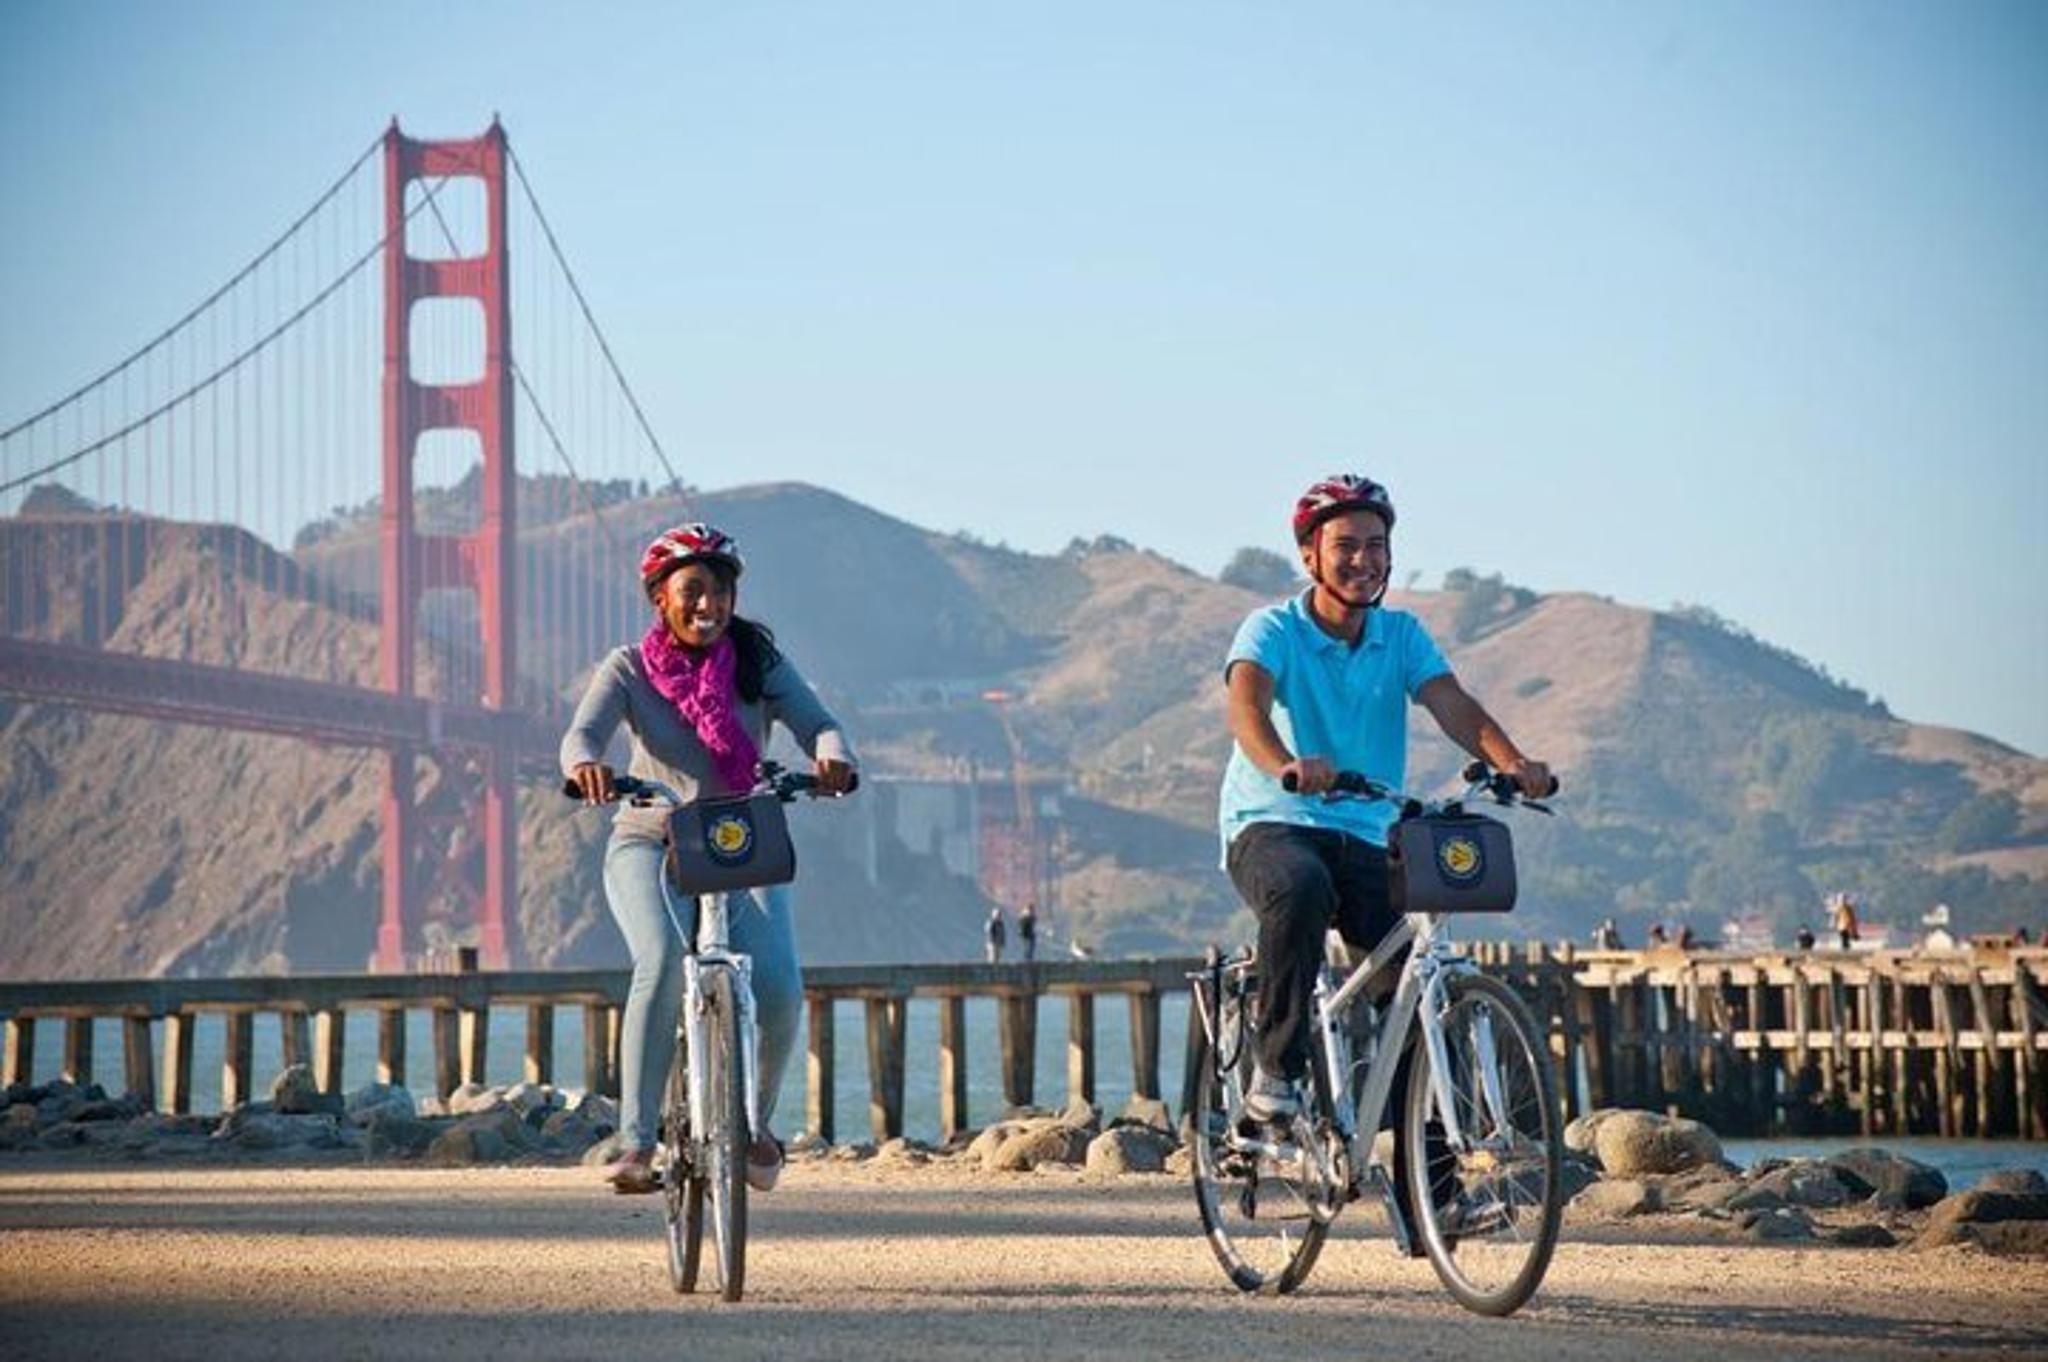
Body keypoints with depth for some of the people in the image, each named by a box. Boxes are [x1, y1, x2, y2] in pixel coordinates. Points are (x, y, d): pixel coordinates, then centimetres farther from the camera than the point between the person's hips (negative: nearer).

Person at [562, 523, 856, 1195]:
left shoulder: (761, 664, 0)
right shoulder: (630, 669, -3)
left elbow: (816, 721, -14)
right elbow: (584, 731, -19)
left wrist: (833, 756, -39)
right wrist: (585, 765, -44)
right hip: (650, 843, -1)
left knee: (777, 989, -21)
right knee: (663, 962, -32)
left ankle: (755, 1122, 9)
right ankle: (636, 1142, -26)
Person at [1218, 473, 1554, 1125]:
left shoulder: (1401, 635, 7)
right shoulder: (1273, 630, -5)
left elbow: (1453, 705, -10)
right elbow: (1246, 708, -25)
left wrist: (1511, 763, -31)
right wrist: (1286, 766, -48)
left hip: (1366, 838, 4)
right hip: (1270, 826, -4)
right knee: (1302, 891, -38)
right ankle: (1275, 1070, -26)